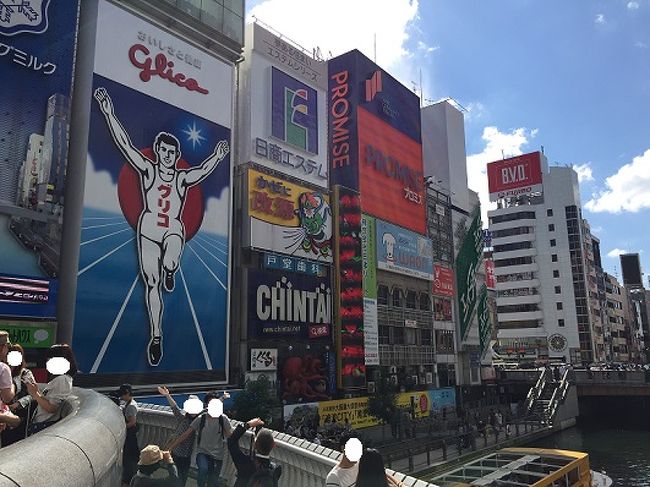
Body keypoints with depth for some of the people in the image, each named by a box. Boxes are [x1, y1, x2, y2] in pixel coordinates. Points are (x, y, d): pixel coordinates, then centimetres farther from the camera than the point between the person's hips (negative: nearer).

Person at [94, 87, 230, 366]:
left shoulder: (183, 178, 7)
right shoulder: (147, 170, 4)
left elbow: (203, 170, -6)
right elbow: (125, 144, -2)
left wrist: (217, 157, -18)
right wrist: (108, 114, -8)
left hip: (173, 230, -1)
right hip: (148, 229, 1)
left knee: (170, 264, -35)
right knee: (151, 284, 0)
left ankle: (169, 272, 4)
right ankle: (156, 336, 10)